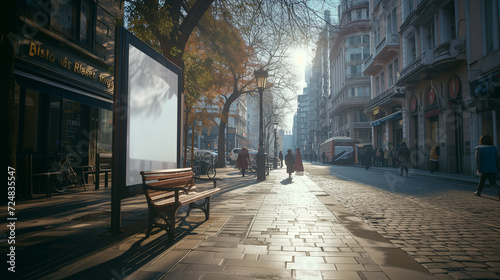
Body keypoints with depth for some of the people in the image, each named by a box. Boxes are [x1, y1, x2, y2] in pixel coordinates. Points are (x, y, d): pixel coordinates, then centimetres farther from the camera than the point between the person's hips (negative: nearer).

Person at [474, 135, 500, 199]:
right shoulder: (493, 148, 10)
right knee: (493, 182, 4)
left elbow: (478, 159, -11)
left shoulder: (479, 148, -2)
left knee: (481, 181, 14)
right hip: (493, 169, 3)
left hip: (484, 169, -3)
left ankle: (478, 192, 27)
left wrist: (478, 168, -12)